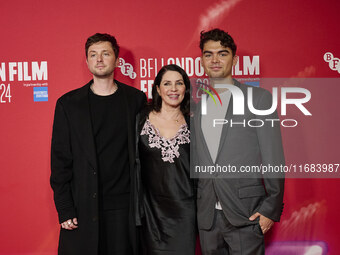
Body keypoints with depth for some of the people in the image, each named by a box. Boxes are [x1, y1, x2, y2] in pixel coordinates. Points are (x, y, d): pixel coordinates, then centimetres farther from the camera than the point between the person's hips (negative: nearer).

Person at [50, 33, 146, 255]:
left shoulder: (136, 99, 5)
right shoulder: (68, 104, 3)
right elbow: (60, 159, 1)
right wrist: (64, 209, -4)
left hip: (124, 205, 1)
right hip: (83, 206, 0)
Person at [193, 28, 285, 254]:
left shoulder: (258, 97, -2)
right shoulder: (195, 104, 10)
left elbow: (274, 158, -4)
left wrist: (271, 209, -7)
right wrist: (191, 207, 9)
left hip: (246, 213, -4)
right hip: (206, 216, 4)